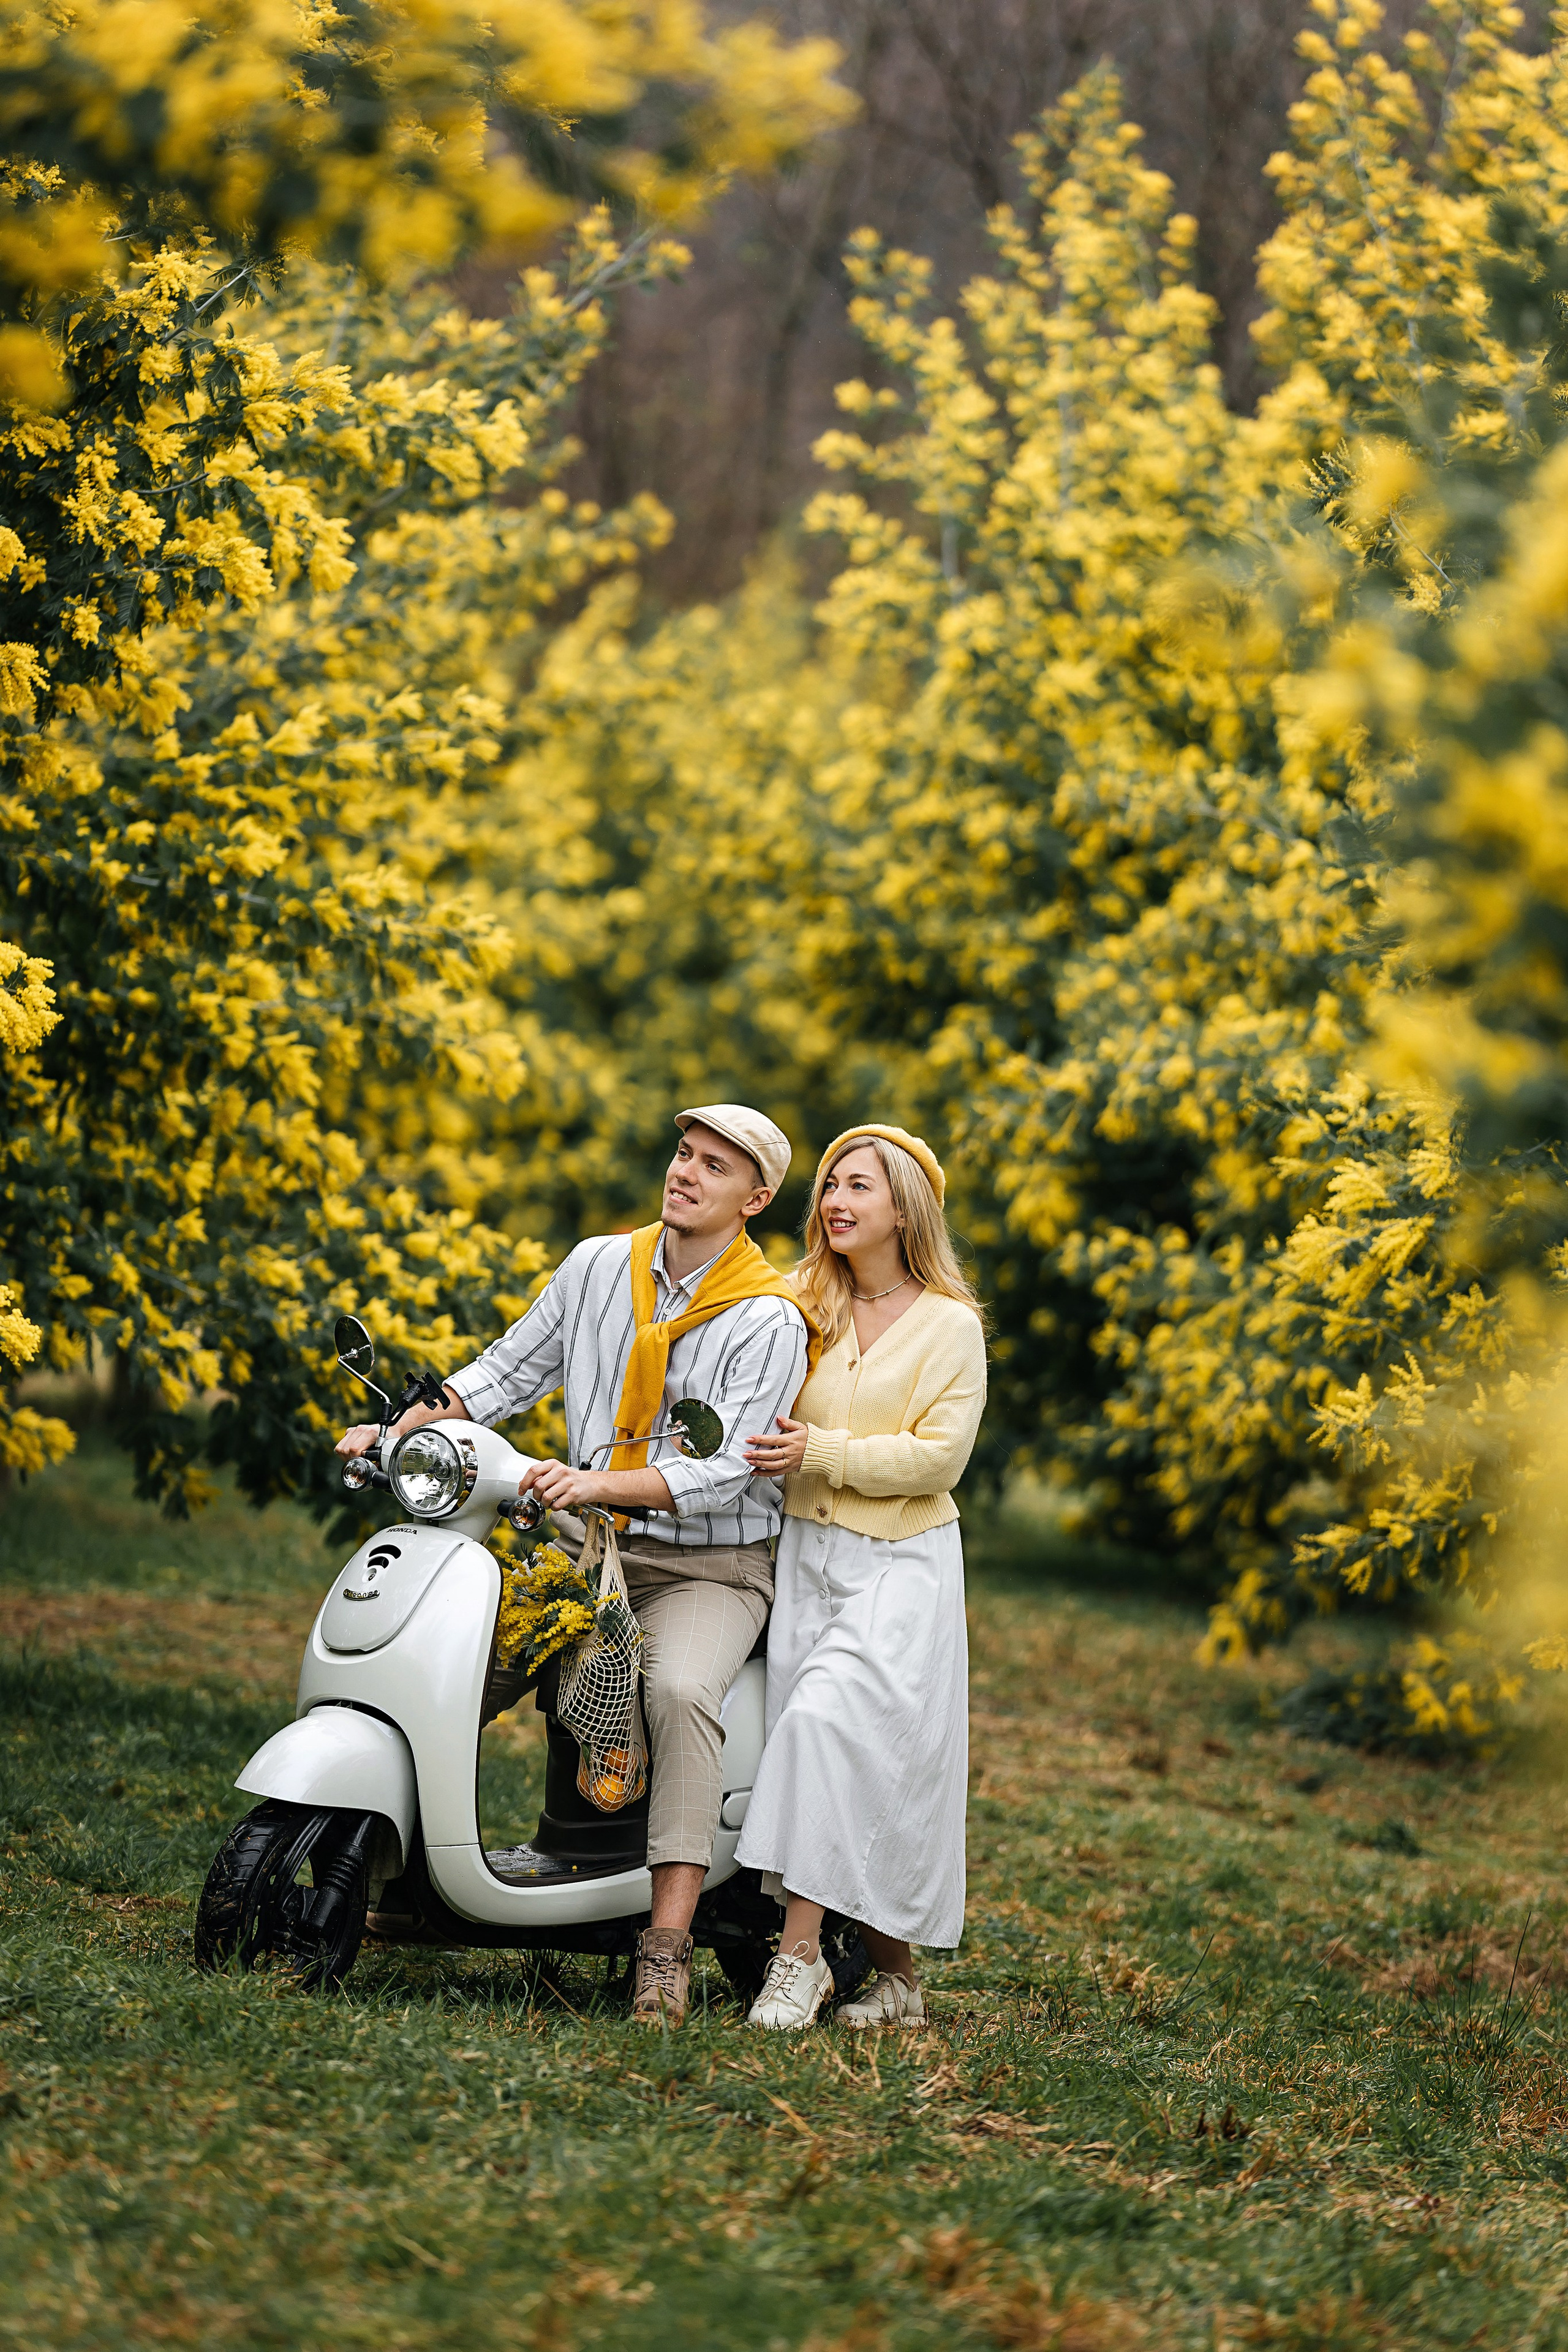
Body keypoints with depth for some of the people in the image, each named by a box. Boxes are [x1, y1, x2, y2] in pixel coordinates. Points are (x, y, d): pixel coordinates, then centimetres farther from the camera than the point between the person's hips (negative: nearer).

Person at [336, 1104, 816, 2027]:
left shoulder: (769, 1322, -12)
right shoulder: (598, 1266, 5)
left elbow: (723, 1469, -20)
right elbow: (512, 1368, 12)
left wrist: (600, 1482, -33)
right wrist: (403, 1428, -1)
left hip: (713, 1566, -5)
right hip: (594, 1544, 6)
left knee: (679, 1690, -35)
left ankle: (668, 1942, -36)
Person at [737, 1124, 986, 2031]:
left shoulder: (949, 1325, -3)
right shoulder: (804, 1305, 11)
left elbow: (939, 1454, -11)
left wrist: (824, 1452, -17)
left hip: (901, 1565, -5)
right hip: (807, 1554, 5)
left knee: (829, 1719, -22)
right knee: (854, 1756, 1)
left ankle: (801, 1948, -19)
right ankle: (896, 1980, 9)